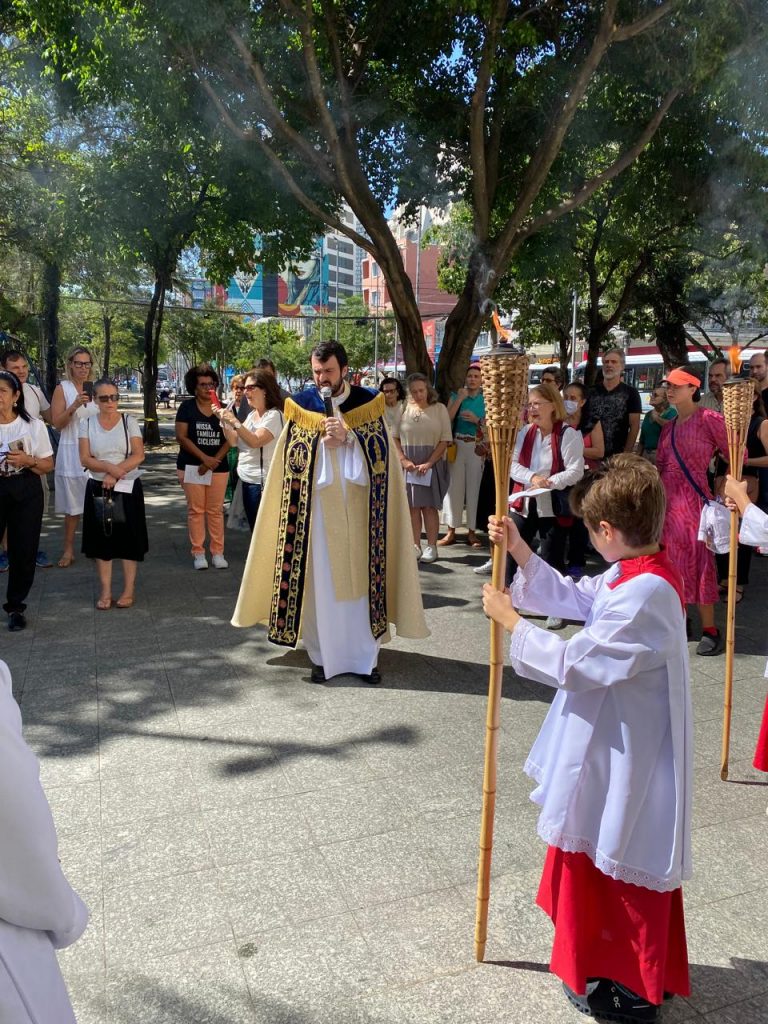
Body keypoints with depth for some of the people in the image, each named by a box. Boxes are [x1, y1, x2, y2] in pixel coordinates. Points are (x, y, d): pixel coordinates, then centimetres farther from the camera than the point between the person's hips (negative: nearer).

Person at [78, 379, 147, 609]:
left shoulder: (129, 422, -1)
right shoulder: (87, 424, 3)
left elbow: (138, 455, -8)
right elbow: (85, 459, -5)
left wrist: (115, 474, -17)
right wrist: (110, 467, -20)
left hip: (127, 488, -1)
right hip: (98, 488, 2)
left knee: (129, 538, 1)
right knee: (102, 538, 4)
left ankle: (129, 590, 9)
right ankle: (105, 591, 11)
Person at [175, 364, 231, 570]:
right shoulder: (186, 407, 1)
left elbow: (229, 439, 2)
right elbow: (181, 437, -6)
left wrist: (214, 461, -10)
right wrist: (204, 458, -14)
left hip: (218, 467, 2)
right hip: (192, 466, -2)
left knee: (216, 510, 3)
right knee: (196, 510, -1)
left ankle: (218, 553, 8)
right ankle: (198, 553, 6)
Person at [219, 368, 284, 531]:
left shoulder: (274, 415, -14)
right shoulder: (251, 415, 13)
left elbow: (255, 441, -24)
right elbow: (234, 441, 11)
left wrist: (234, 422, -26)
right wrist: (224, 421, -1)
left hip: (261, 482, -9)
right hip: (246, 479, 9)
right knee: (254, 529, 15)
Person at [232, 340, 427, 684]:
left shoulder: (367, 401, 3)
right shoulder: (302, 404, 4)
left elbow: (381, 450, -4)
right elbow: (291, 459, 1)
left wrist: (347, 436, -18)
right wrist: (323, 441, -15)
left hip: (357, 507, 0)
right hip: (316, 506, 0)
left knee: (360, 576, 3)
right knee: (319, 580, 2)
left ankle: (364, 654, 13)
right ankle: (323, 655, 13)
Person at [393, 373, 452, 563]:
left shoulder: (439, 409, 0)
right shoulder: (404, 409, 4)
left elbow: (445, 440, -4)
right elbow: (395, 437, 6)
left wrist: (428, 463, -13)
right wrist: (403, 460, -8)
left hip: (432, 463, -2)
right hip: (408, 464, 2)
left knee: (429, 505, 0)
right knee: (412, 506, 4)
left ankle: (431, 547, 6)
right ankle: (415, 546, 11)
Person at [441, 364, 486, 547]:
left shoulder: (486, 399, 5)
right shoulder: (455, 395, 8)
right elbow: (447, 419, -5)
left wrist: (477, 420, -14)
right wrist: (460, 399, -8)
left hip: (477, 447, -1)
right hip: (457, 446, 1)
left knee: (474, 488, 1)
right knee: (454, 487, 1)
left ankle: (471, 532, 9)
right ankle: (451, 531, 7)